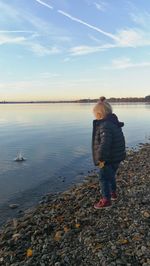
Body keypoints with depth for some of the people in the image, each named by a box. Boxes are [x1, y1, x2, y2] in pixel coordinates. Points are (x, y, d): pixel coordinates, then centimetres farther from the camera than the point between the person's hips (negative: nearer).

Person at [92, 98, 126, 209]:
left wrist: (101, 158, -25)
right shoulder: (114, 123, 7)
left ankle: (106, 200, 20)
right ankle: (113, 193, 44)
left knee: (104, 179, 7)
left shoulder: (105, 126, -26)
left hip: (109, 159, -9)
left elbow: (104, 144, -35)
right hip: (117, 157, 9)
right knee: (111, 176, 26)